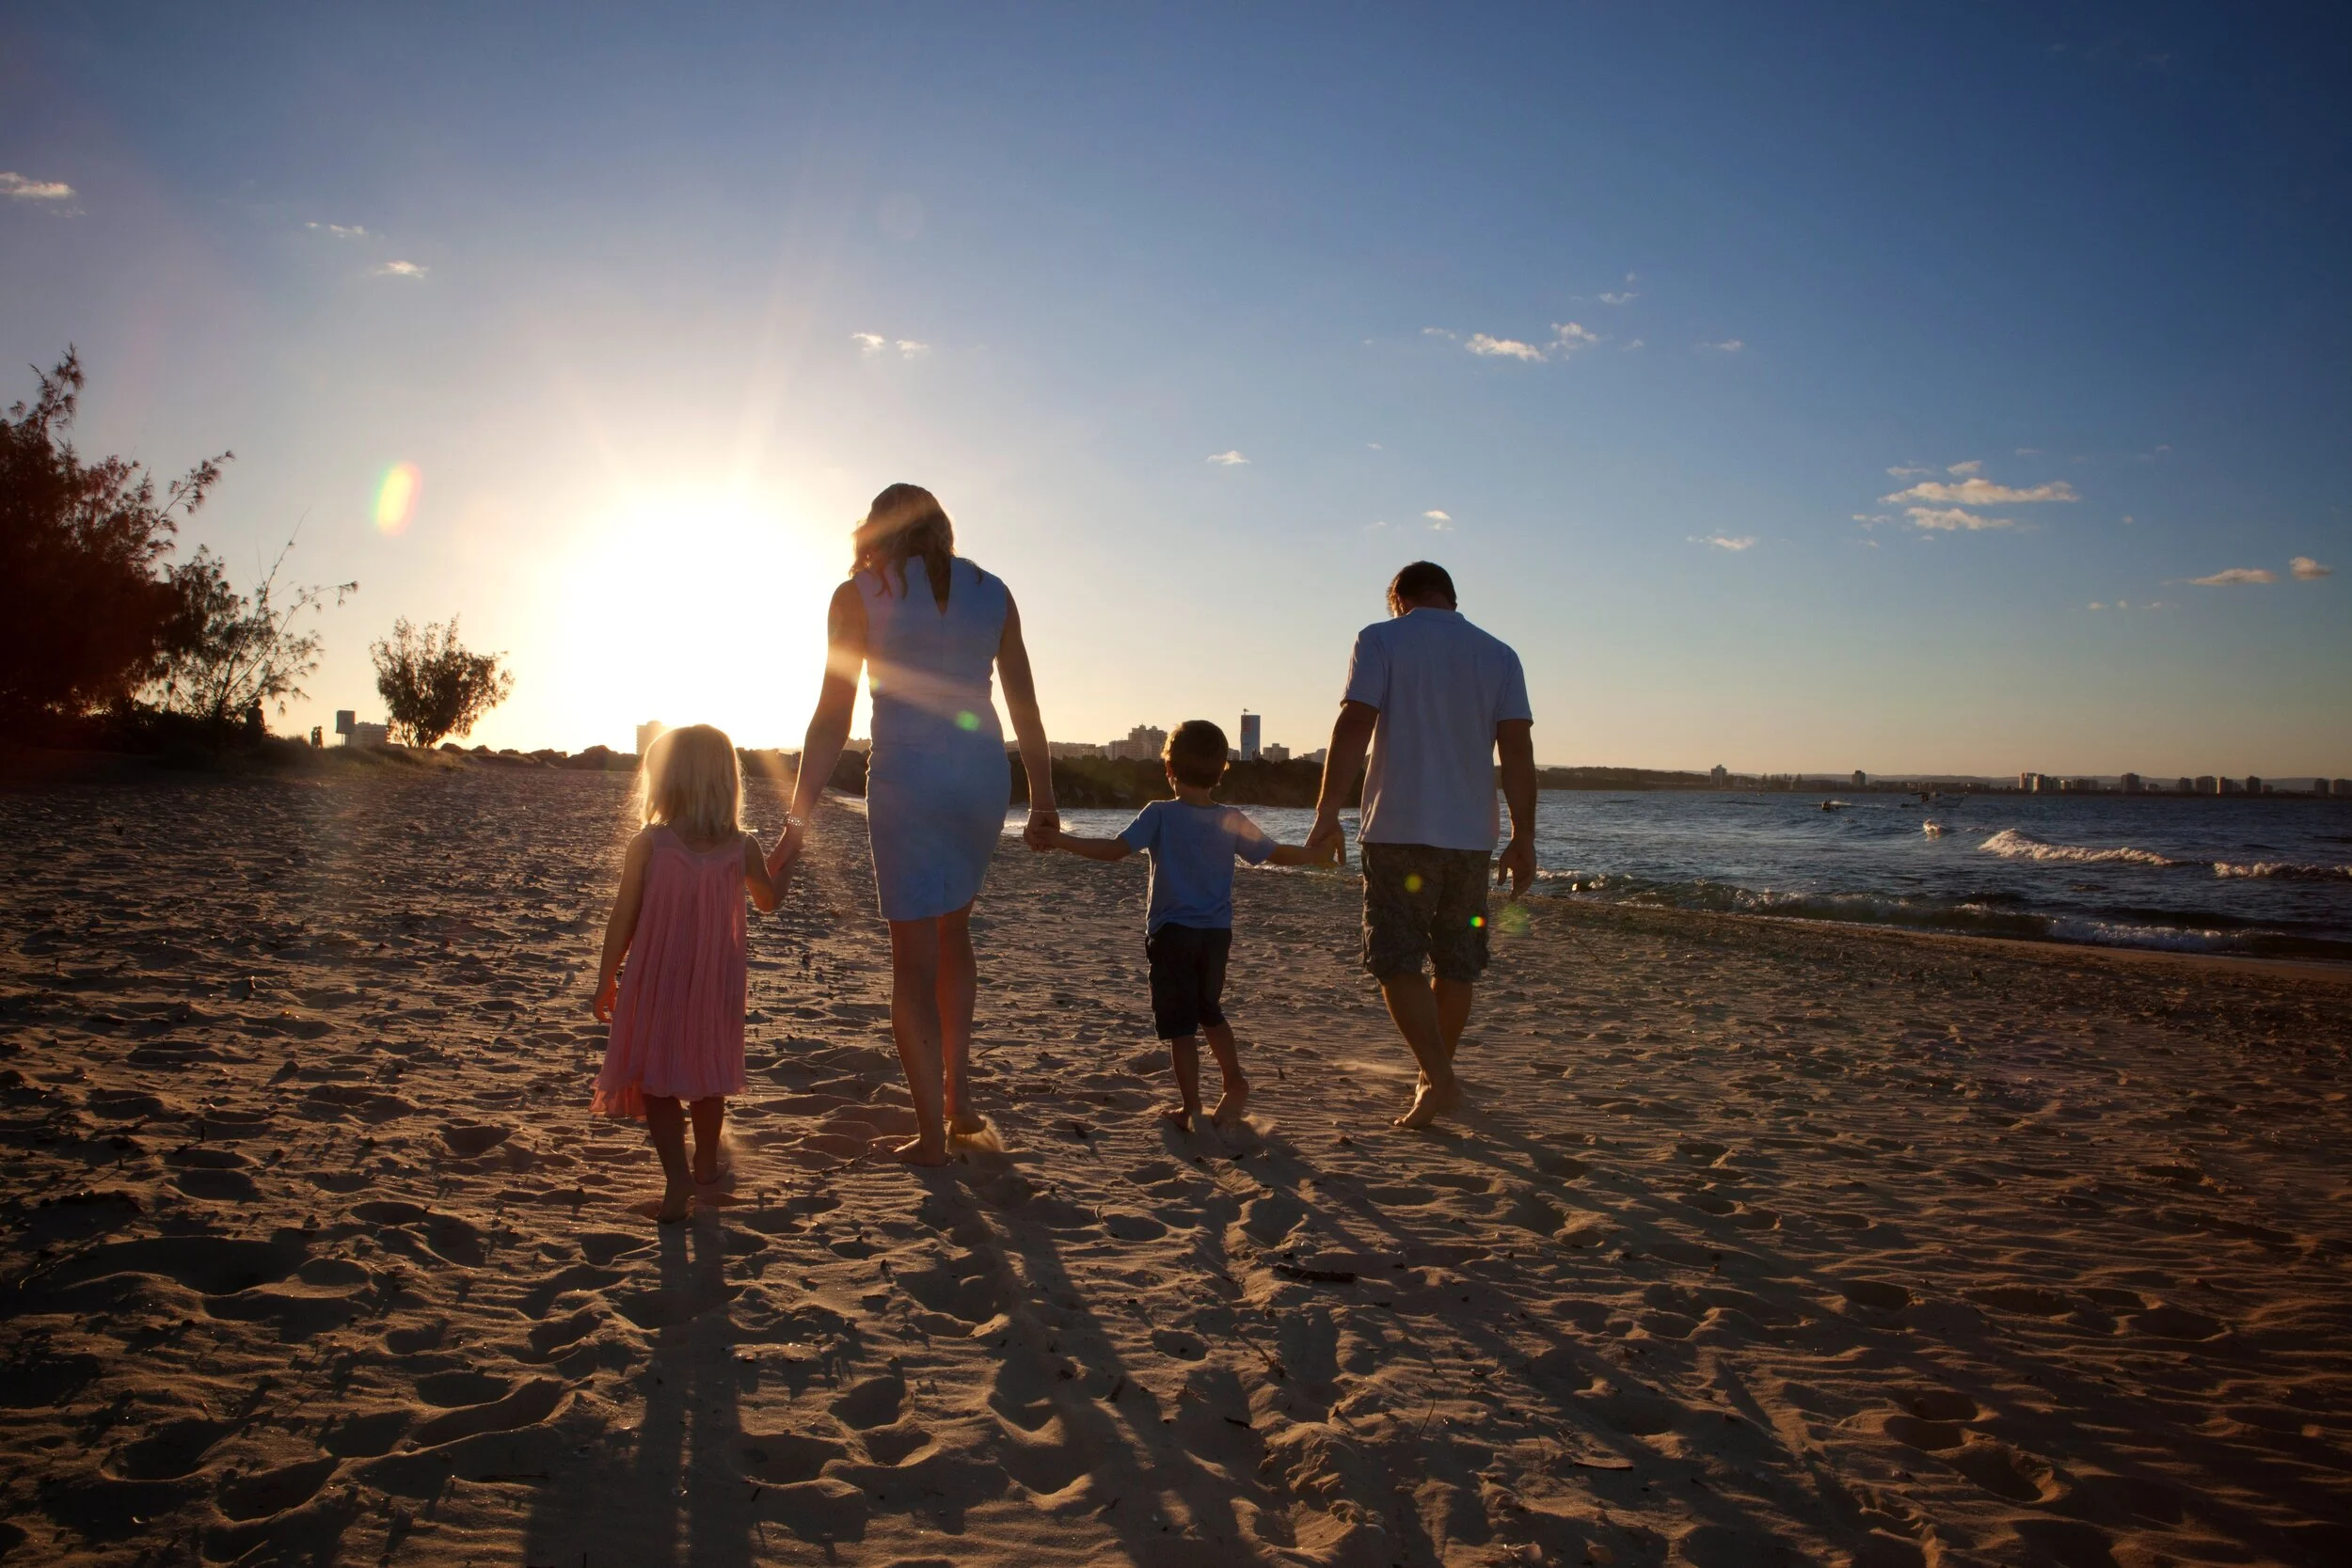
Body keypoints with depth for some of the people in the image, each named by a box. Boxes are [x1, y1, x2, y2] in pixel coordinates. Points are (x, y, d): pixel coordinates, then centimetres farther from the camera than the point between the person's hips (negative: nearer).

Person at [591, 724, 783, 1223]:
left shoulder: (648, 844, -13)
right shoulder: (743, 848, -8)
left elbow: (623, 919, -9)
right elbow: (768, 901, 11)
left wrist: (606, 980, 3)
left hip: (656, 984, -2)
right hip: (715, 985, 3)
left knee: (655, 1082, 9)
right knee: (707, 1079, 20)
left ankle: (678, 1182, -3)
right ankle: (706, 1173, 32)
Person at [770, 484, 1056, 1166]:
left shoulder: (859, 594, 0)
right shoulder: (991, 592, 9)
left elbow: (832, 717, -5)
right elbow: (1026, 706, 10)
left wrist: (798, 823, -3)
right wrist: (1044, 801, 18)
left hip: (906, 778, -4)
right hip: (983, 775, 4)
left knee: (914, 958, 5)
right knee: (952, 929, 24)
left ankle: (931, 1134, 9)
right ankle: (959, 1096, 21)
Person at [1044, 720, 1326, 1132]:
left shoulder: (1160, 815, -10)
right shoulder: (1232, 821, 0)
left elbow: (1114, 849, -17)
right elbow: (1276, 854, 8)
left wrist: (1060, 840, -11)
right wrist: (1317, 854, 25)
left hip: (1171, 933, -4)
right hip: (1217, 934, 4)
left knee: (1179, 1023, 3)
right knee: (1209, 1011, 24)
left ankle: (1191, 1108, 6)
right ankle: (1235, 1083, 23)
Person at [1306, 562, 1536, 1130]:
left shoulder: (1381, 640, 1)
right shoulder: (1499, 655, 11)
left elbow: (1353, 727, -11)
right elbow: (1518, 752, 4)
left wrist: (1327, 815, -11)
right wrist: (1523, 839, 6)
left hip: (1399, 831, -4)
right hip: (1472, 836, 5)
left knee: (1397, 961, -1)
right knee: (1456, 965, 14)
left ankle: (1439, 1079, -13)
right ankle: (1434, 1076, 27)